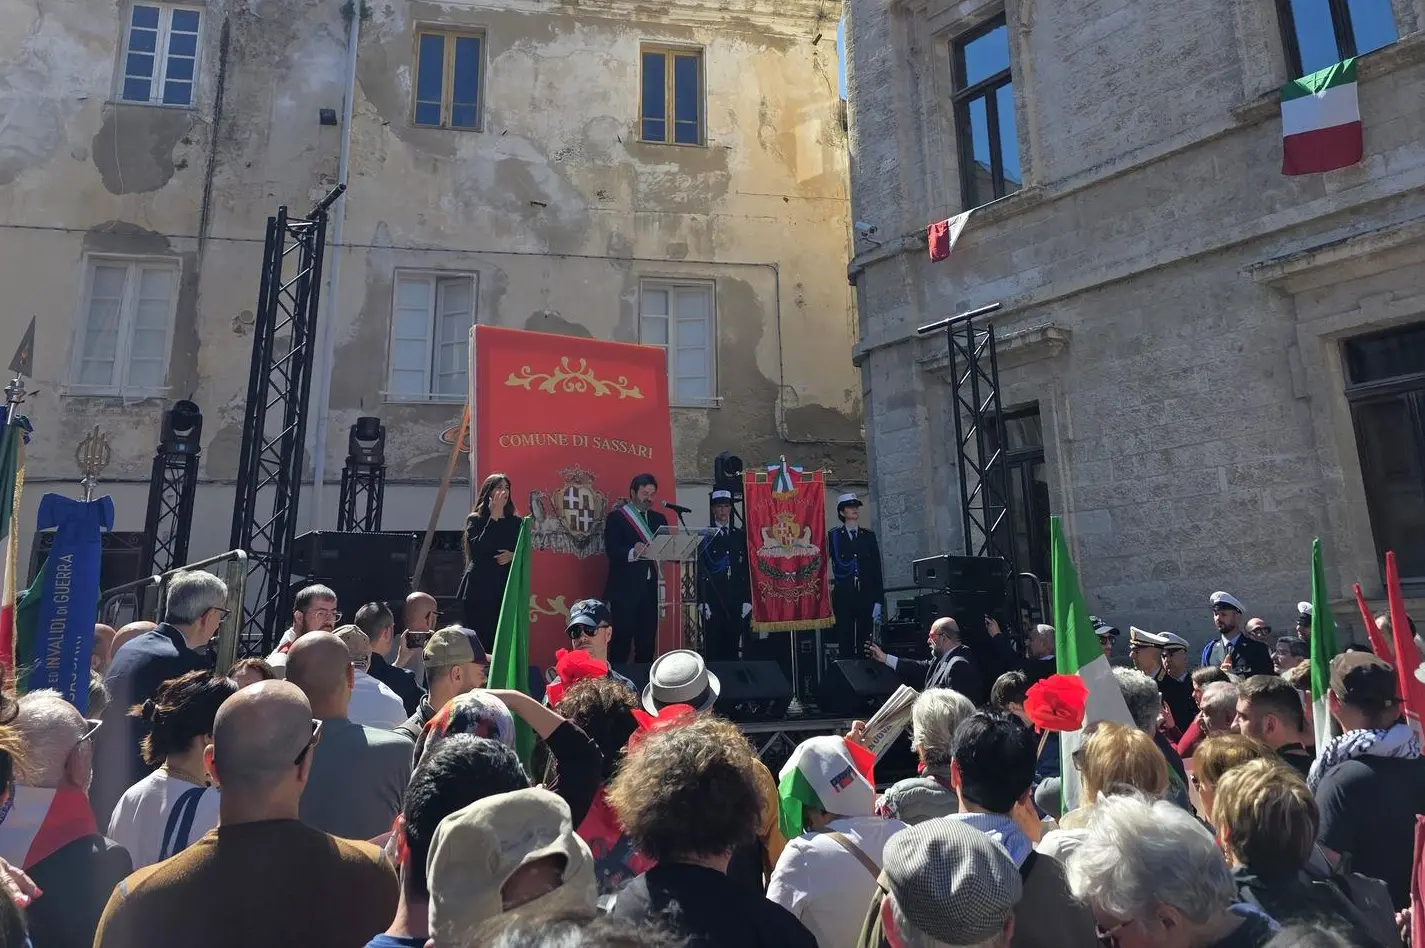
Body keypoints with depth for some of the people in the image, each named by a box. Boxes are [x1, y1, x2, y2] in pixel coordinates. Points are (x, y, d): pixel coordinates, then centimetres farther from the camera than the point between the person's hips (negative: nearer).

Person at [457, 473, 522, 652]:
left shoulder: (515, 522, 14)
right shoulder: (475, 520, 4)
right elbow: (477, 550, -13)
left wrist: (512, 556, -7)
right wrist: (494, 518, -11)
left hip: (507, 590, 3)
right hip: (480, 590, -3)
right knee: (478, 641, -5)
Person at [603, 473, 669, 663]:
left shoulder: (659, 519, 16)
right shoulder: (616, 517, 0)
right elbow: (611, 551, -12)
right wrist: (632, 552, -30)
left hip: (651, 588, 5)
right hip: (625, 588, -5)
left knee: (647, 642, 8)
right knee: (621, 642, -4)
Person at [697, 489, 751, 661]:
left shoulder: (741, 535, 12)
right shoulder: (704, 536, 3)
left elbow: (748, 570, 10)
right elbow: (699, 570, -3)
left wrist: (747, 600, 2)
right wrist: (702, 602, -10)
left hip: (737, 603, 3)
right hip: (712, 602, -3)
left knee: (733, 649, 6)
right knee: (713, 649, -1)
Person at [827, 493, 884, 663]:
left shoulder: (869, 536, 11)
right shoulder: (833, 536, 5)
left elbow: (877, 570, 8)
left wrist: (878, 600, 3)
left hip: (866, 595, 2)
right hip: (843, 596, -2)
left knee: (866, 642, 3)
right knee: (845, 643, -2)